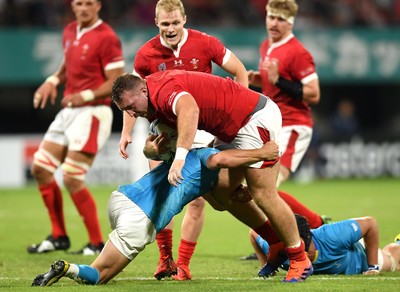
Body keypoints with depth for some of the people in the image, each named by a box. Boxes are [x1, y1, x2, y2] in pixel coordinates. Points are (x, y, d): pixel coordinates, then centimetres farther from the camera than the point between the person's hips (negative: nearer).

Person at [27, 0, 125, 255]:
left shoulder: (106, 38, -13)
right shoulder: (70, 32, 11)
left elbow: (117, 82, -15)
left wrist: (85, 95, -26)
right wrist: (53, 81, 5)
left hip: (92, 113, -9)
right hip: (69, 111, 9)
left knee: (72, 179, -13)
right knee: (41, 168, 7)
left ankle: (97, 244, -1)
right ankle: (59, 237, 17)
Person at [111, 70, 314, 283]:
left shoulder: (163, 90, -26)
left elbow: (190, 109, -48)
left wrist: (180, 156, -57)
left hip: (256, 118, -11)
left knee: (263, 195, -8)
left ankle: (300, 260, 6)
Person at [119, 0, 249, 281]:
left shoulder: (205, 44, -11)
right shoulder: (146, 54, -7)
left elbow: (240, 72, -1)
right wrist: (126, 132, -1)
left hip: (200, 126, -1)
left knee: (197, 198, -6)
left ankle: (183, 264, 3)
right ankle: (165, 257, 10)